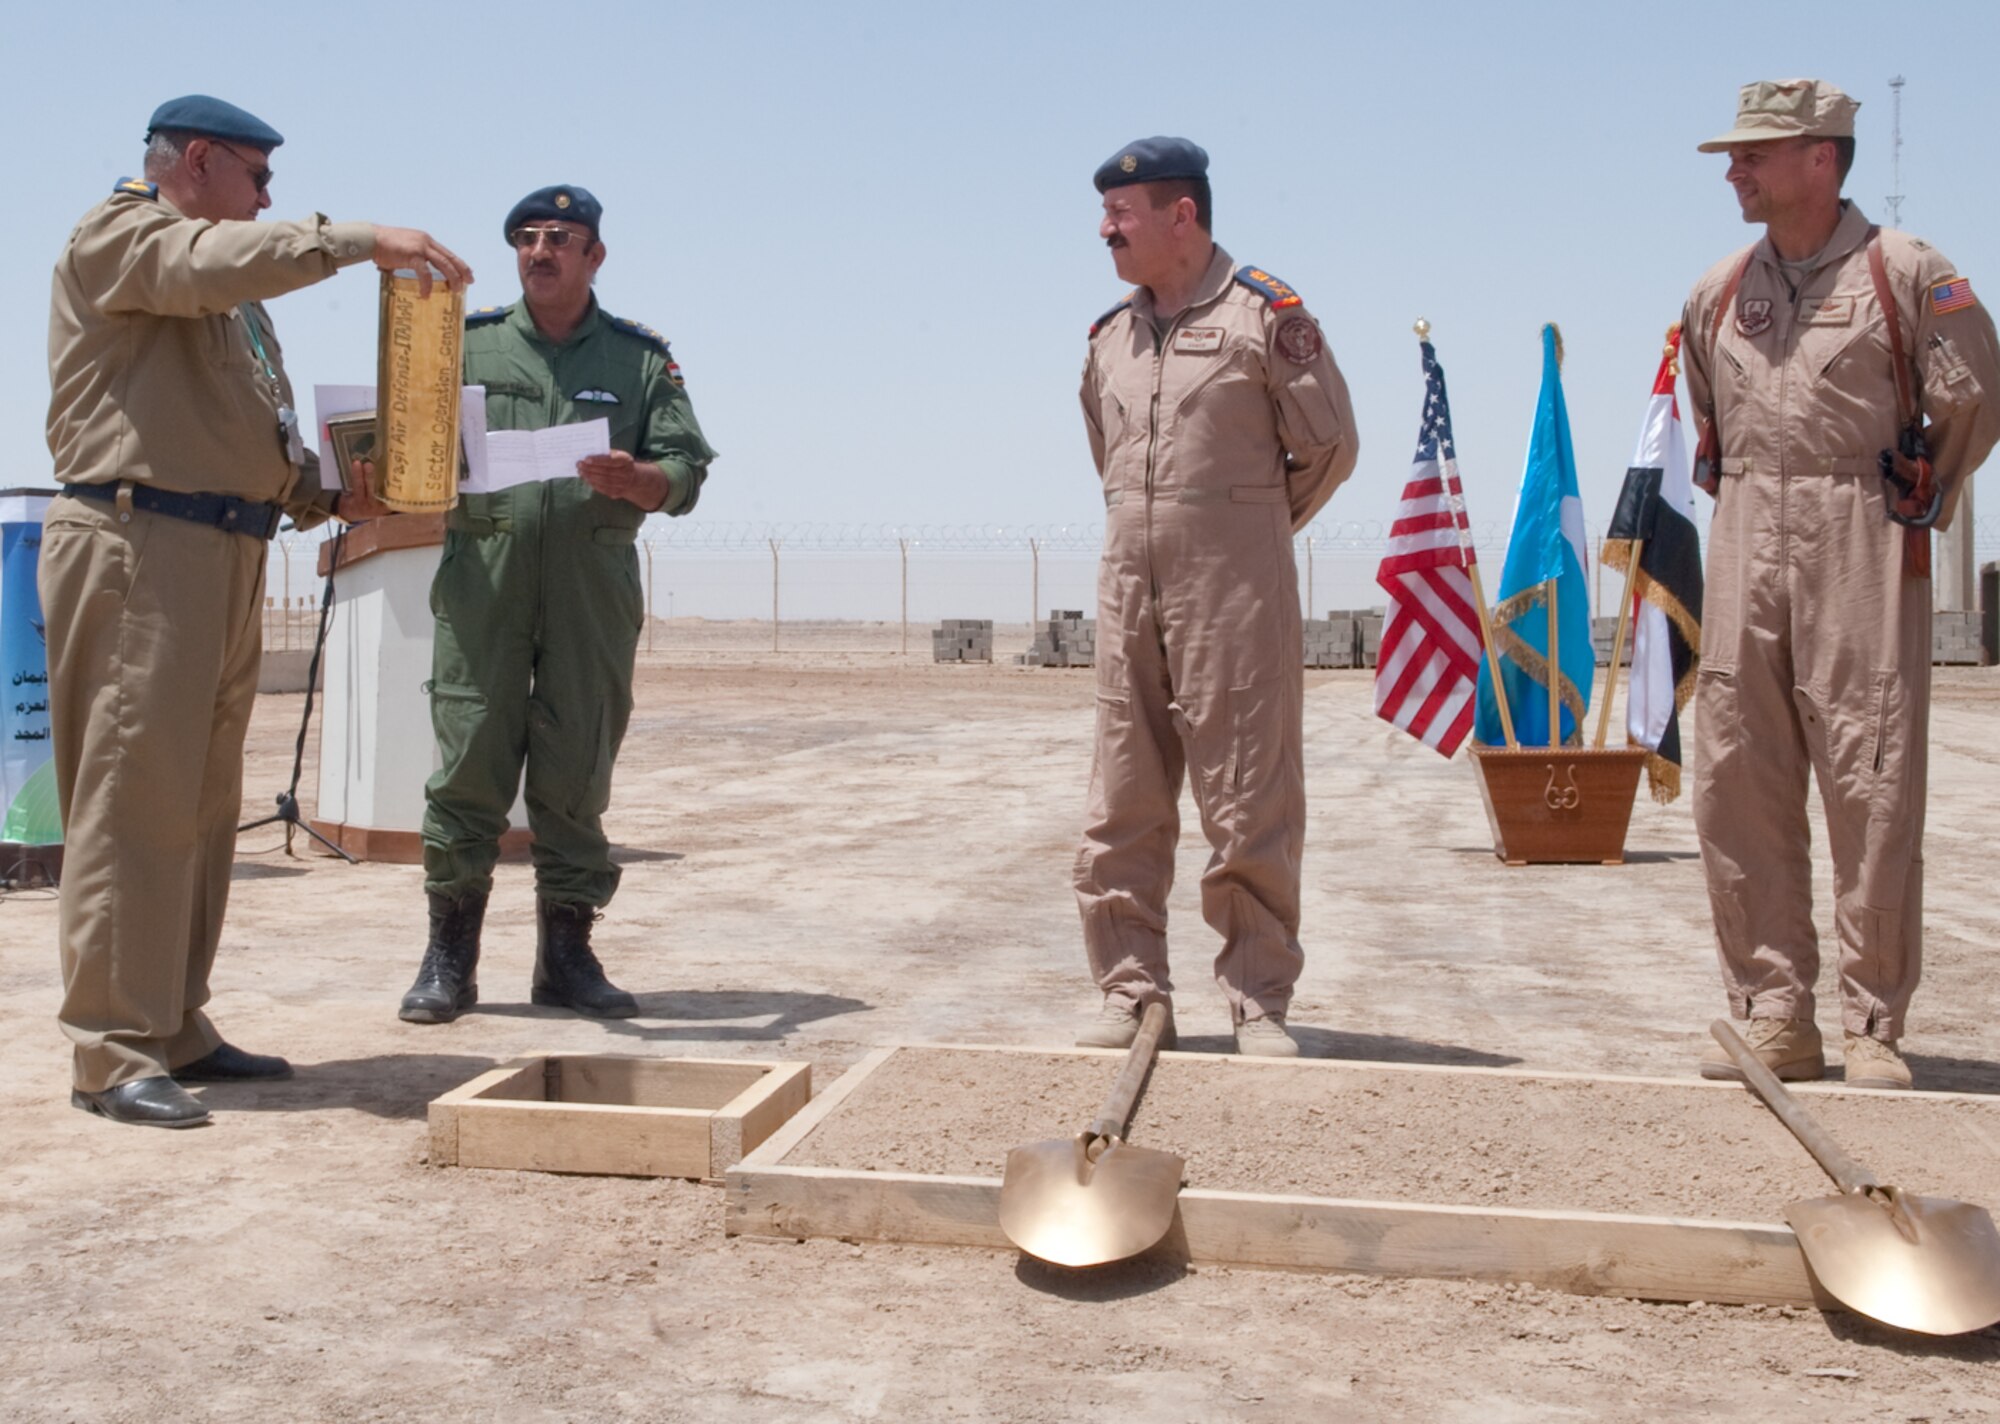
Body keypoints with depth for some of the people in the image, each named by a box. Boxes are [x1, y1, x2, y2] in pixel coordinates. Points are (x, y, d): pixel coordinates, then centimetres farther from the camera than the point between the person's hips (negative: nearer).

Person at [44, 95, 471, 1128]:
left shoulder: (229, 292, 28)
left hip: (224, 556, 9)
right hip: (137, 542, -9)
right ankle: (111, 1053, -8)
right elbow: (211, 260, -23)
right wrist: (360, 240, -21)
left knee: (201, 807, 9)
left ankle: (174, 1030, 15)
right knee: (131, 800, -10)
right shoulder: (118, 237, 0)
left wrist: (321, 495, 13)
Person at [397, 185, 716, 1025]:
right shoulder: (467, 346, 15)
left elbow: (685, 473, 6)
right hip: (482, 577, 0)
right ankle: (449, 957, 5)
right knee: (468, 759, -4)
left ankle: (566, 954, 12)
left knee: (577, 771, 2)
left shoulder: (643, 359, 13)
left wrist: (632, 479, -16)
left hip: (594, 585, 0)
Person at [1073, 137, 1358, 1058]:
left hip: (1235, 593, -5)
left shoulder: (1266, 312, -3)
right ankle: (1132, 994, 15)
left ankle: (1259, 1001, 8)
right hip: (1127, 591, 6)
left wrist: (1249, 527, 10)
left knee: (1250, 808, -2)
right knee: (1121, 807, 6)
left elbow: (1330, 446, 3)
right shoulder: (1109, 335, 14)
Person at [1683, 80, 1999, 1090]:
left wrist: (1914, 503, 7)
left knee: (1872, 785, -5)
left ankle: (1874, 1025, 4)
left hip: (1862, 550, -5)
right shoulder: (1718, 292, 13)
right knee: (1737, 780, 2)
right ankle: (1774, 1014, 11)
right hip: (1747, 551, 5)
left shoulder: (1907, 274, -2)